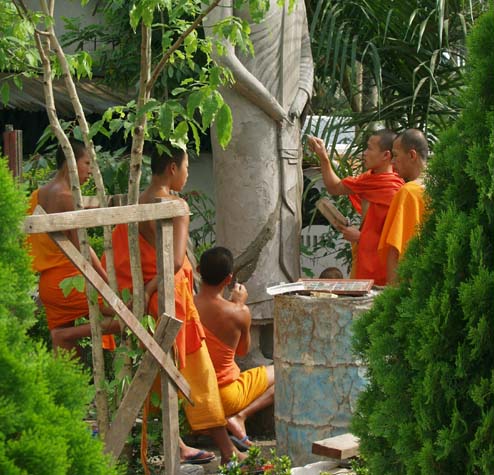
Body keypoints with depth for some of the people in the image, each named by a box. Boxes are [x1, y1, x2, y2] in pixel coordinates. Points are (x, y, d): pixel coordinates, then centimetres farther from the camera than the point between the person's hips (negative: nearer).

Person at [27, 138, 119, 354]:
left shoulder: (38, 195, 13)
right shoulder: (66, 197, -13)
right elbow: (82, 249, -18)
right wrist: (110, 283, -17)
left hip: (46, 283, 9)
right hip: (68, 280, -9)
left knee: (64, 353, 11)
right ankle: (70, 334, -16)